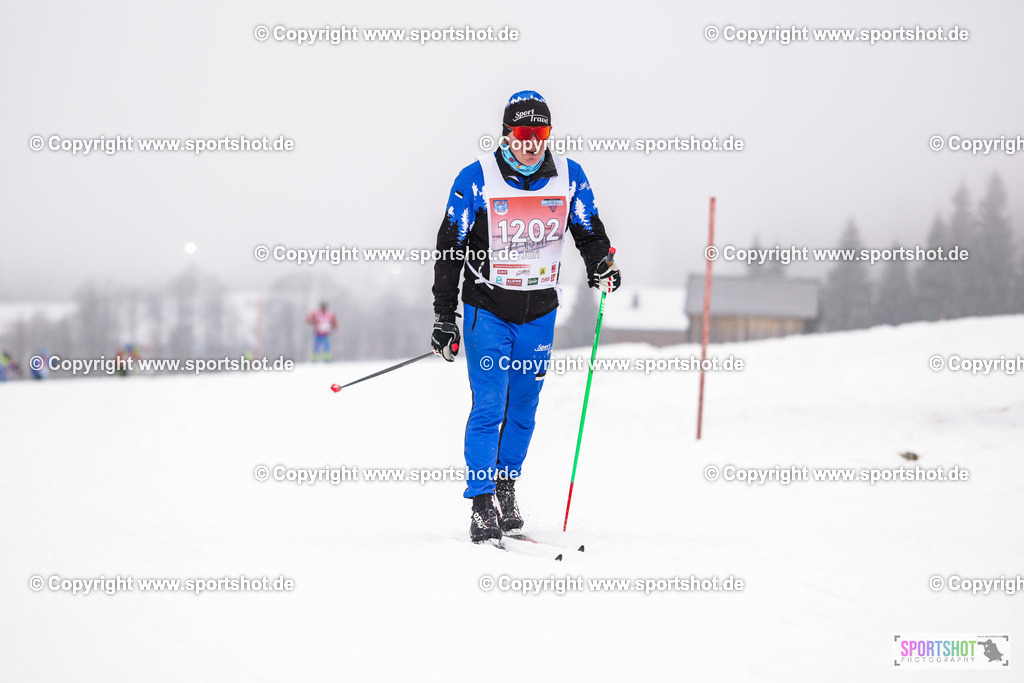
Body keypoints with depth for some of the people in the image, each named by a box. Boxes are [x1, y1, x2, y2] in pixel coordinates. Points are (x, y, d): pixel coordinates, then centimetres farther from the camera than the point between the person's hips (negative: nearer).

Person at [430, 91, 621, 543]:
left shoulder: (569, 177, -2)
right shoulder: (476, 180, -10)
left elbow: (590, 232, 11)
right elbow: (449, 249, -5)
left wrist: (600, 265, -12)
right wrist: (444, 317, -7)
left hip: (539, 312, 3)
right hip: (487, 307, -3)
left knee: (524, 408, 9)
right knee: (489, 406, -10)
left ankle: (507, 490, 24)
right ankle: (482, 503, -7)